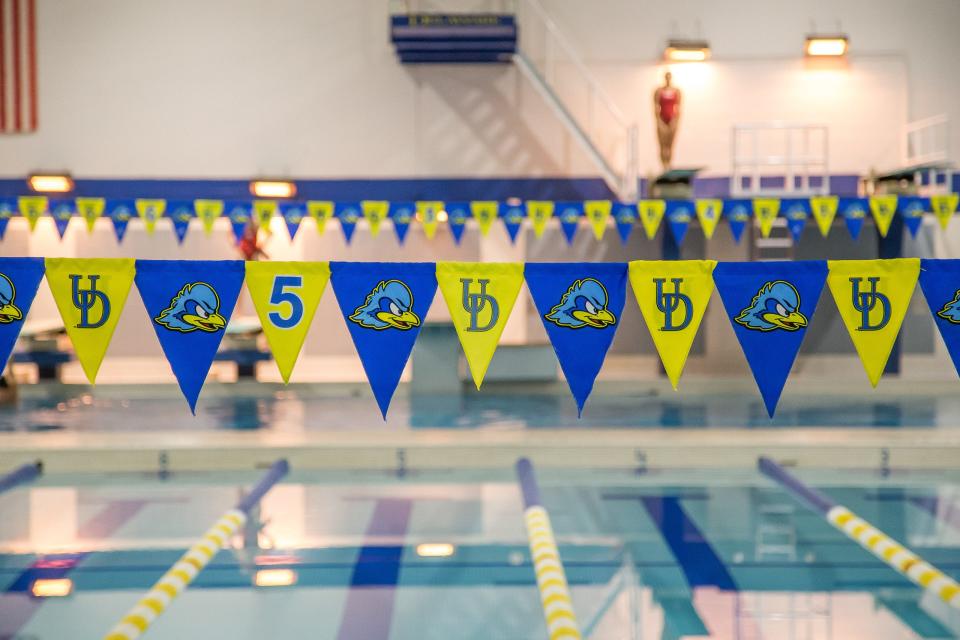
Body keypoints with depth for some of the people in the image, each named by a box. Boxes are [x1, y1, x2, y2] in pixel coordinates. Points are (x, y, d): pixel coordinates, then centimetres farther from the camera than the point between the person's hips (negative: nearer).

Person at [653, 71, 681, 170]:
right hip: (662, 120, -1)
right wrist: (658, 121, -9)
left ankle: (669, 166, 3)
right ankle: (665, 166, -7)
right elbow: (656, 107, -2)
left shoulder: (676, 91, 5)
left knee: (670, 145, 1)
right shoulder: (659, 91, 1)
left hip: (672, 119, 1)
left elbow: (678, 107, 5)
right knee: (663, 146, -5)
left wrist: (676, 121, -1)